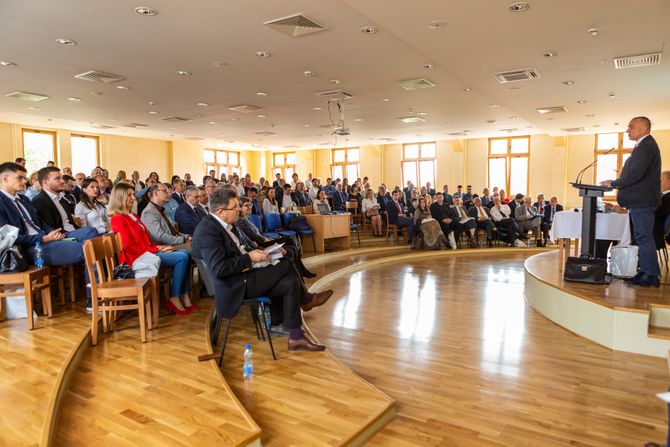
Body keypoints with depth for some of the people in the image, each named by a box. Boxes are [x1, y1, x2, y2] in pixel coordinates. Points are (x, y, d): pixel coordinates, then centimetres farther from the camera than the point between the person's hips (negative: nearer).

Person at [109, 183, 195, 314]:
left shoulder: (132, 216, 19)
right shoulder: (118, 219, -10)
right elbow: (130, 247, -16)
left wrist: (158, 247, -2)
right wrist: (156, 249, -13)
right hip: (139, 256, -9)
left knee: (185, 254, -6)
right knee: (182, 258, -21)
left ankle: (184, 295, -9)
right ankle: (174, 298, -13)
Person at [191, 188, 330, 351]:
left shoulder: (221, 224, 9)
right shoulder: (207, 231, -20)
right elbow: (219, 269, -27)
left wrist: (253, 252, 2)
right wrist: (249, 257, -19)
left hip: (241, 275, 10)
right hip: (237, 286, -10)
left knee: (290, 283, -1)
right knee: (286, 264, -13)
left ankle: (296, 338, 9)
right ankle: (305, 300, 11)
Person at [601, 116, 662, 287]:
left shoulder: (646, 146, -15)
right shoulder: (644, 145, 19)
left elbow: (635, 174, -23)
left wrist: (613, 183, -13)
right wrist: (616, 183, 11)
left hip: (642, 201, -11)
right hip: (639, 200, 11)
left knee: (644, 238, -6)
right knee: (642, 237, 14)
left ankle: (651, 276, -1)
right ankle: (646, 273, 20)